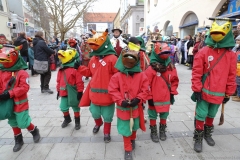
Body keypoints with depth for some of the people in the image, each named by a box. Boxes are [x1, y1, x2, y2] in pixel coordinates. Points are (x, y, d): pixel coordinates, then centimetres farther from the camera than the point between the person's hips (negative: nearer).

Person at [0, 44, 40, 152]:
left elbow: (24, 88, -22)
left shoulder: (22, 73, -17)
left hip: (20, 103, -6)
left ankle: (35, 131, 31)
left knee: (23, 123, 0)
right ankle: (18, 140, 38)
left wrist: (10, 93, -28)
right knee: (13, 123, 18)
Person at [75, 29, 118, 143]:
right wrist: (79, 68, 5)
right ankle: (98, 124, 54)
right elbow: (89, 72, 16)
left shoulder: (112, 58, -15)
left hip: (107, 93, -6)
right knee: (95, 113, 23)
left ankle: (107, 133, 34)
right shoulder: (93, 58, 7)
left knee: (107, 115, 12)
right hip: (94, 93, 6)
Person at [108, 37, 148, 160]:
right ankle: (128, 150, 28)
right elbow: (112, 90, -13)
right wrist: (121, 101, -23)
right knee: (126, 130, 9)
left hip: (135, 107, 3)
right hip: (123, 108, -2)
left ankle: (133, 140, 55)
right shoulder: (117, 76, -12)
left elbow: (145, 90, -7)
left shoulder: (141, 76, -8)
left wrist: (138, 99, -21)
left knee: (134, 127, 25)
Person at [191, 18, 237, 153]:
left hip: (219, 94, 3)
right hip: (204, 92, -3)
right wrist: (196, 90, -11)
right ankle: (198, 138, 23)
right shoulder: (203, 52, -9)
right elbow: (196, 73, -10)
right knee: (201, 116, 5)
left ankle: (208, 134, 43)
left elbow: (231, 76, 5)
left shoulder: (231, 55, 0)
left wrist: (228, 94, 7)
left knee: (211, 115, 21)